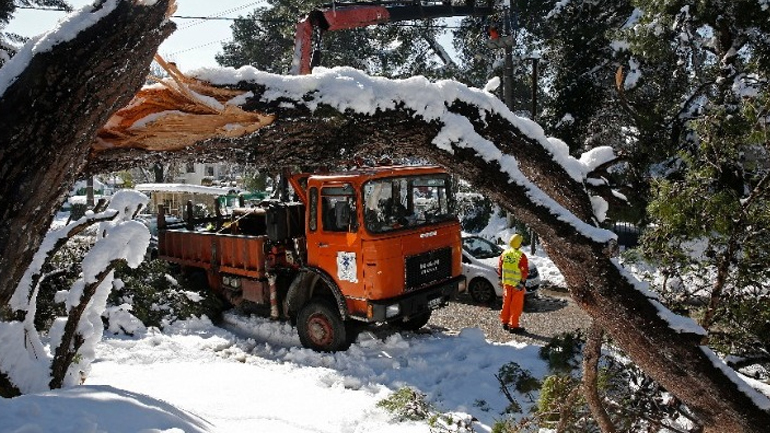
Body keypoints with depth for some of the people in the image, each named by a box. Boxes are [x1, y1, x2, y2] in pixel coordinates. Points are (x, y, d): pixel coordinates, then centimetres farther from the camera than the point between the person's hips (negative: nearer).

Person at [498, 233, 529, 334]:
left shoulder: (504, 253, 1)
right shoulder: (521, 256, -17)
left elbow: (500, 267, 9)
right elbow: (525, 270, -18)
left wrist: (502, 278, 18)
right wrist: (522, 282, -11)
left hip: (506, 283, 6)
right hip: (517, 284, -6)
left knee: (506, 303, 17)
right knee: (516, 305, 3)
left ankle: (505, 322, 25)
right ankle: (513, 326, 7)